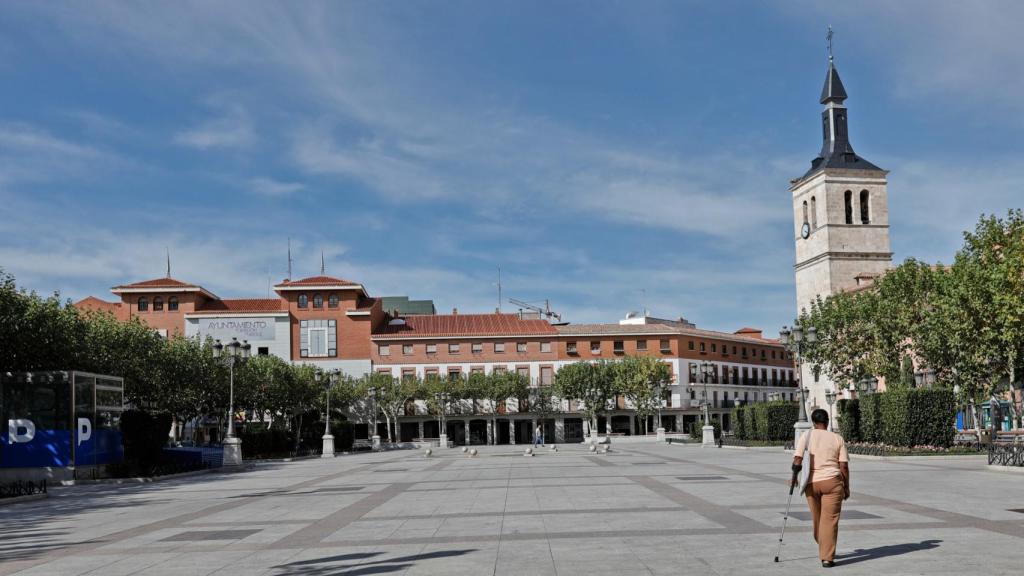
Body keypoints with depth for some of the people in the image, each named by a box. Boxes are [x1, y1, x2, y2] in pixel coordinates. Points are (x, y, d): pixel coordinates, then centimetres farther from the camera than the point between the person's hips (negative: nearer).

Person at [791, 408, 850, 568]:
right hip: (832, 482, -1)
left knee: (817, 519, 16)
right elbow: (844, 466, 0)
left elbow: (797, 461, -7)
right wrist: (846, 487, 10)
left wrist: (794, 476, 10)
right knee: (829, 520, -1)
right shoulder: (837, 438, 3)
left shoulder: (806, 436, 1)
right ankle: (827, 558, -6)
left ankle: (824, 552, 32)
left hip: (811, 483, 1)